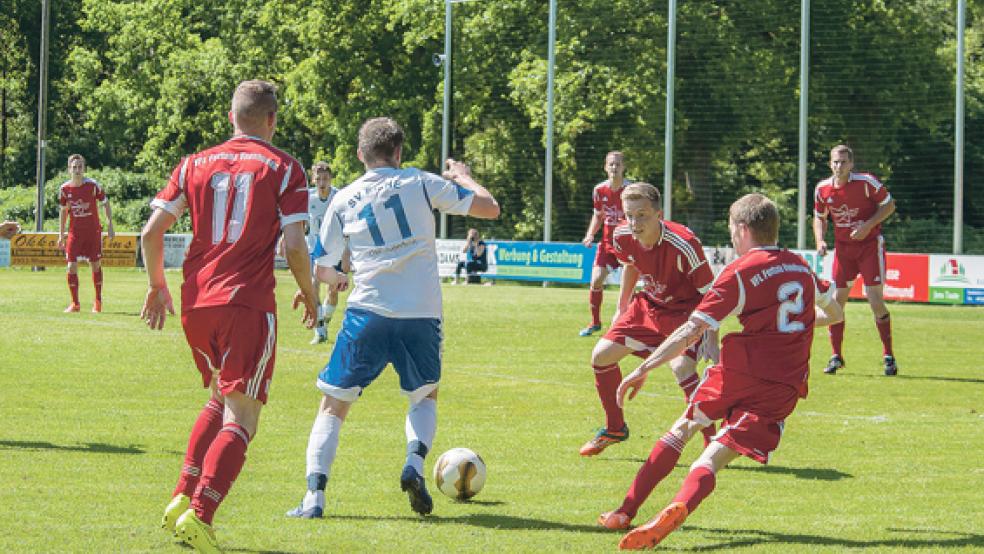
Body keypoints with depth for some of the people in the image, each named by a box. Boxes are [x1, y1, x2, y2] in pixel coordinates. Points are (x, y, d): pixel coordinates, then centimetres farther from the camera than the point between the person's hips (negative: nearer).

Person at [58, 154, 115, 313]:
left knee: (95, 264, 2)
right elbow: (63, 211, 10)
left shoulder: (93, 185, -10)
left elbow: (105, 203, 1)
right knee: (72, 266, -6)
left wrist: (110, 226, -4)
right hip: (75, 232, 2)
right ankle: (74, 303, 3)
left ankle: (98, 302, 15)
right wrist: (61, 235, 10)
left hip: (93, 231, -2)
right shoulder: (65, 189, -3)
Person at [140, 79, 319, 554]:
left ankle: (182, 498, 13)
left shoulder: (195, 165, 11)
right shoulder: (284, 168, 0)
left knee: (219, 400, 25)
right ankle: (199, 514, -19)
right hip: (248, 304, -5)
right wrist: (309, 293, 9)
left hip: (195, 302, 5)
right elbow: (294, 246, -8)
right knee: (241, 418, -3)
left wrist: (157, 286, 19)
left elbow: (152, 232, 6)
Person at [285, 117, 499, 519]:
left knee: (334, 405, 10)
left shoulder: (343, 201, 8)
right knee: (425, 396, 25)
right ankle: (414, 464, -1)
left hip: (367, 312, 0)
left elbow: (322, 270, 13)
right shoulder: (421, 184, 4)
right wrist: (463, 176, 26)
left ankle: (314, 496, -6)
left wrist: (335, 278, 37)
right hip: (421, 315, 0)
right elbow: (490, 208, 7)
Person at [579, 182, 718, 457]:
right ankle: (614, 428, 26)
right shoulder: (622, 236, -15)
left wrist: (712, 341, -24)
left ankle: (713, 442, -19)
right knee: (602, 355, 4)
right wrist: (621, 308, 17)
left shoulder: (683, 244, -33)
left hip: (685, 309, -7)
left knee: (682, 367, -30)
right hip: (648, 304, 7)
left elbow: (709, 293, -23)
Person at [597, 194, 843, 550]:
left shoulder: (740, 271, -3)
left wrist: (644, 368, -7)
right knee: (713, 458, -4)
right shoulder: (801, 267, 13)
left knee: (682, 431, 19)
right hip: (786, 387, 3)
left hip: (740, 370, -3)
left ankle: (627, 511, 17)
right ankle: (676, 510, -34)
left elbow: (692, 331, -9)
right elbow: (834, 313, 30)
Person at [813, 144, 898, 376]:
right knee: (837, 301, 1)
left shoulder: (866, 182, -14)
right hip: (843, 248, 4)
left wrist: (868, 225, -18)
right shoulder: (823, 189, -2)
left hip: (870, 245, -4)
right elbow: (819, 217, 14)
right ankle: (836, 356, 13)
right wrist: (820, 241, -4)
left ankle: (889, 357, 2)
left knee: (876, 301, -10)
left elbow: (889, 205, -5)